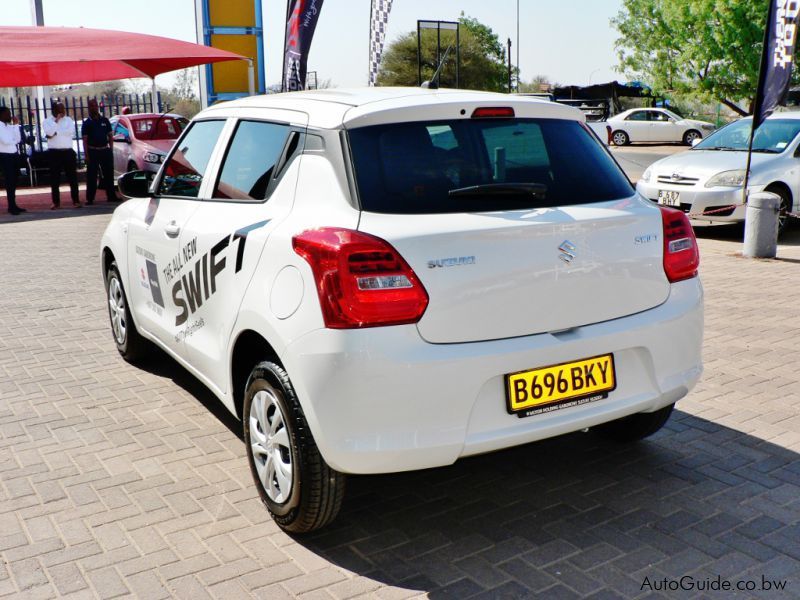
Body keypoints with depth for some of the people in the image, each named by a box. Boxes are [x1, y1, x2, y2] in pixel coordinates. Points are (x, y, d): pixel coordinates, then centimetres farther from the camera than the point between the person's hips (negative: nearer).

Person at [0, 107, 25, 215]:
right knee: (9, 182, -6)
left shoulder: (10, 125, 13)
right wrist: (13, 140, 3)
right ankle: (11, 206, -1)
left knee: (14, 181, 9)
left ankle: (13, 205, 15)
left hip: (14, 155, 7)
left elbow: (17, 140, 6)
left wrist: (16, 125, 1)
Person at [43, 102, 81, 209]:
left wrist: (55, 133, -11)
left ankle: (75, 200, 4)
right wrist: (56, 120, -9)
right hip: (54, 153, -1)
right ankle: (56, 202, 8)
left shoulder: (68, 120, 9)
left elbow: (71, 130, -11)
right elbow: (49, 132, -15)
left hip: (68, 152, 1)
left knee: (72, 177, 0)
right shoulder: (47, 121, 5)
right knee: (54, 178, 2)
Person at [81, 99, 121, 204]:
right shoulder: (87, 123, 2)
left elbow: (110, 136, 13)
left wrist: (111, 150, 3)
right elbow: (85, 140, -2)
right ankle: (90, 198, -1)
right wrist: (87, 155, -10)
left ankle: (111, 196, 15)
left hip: (105, 151, 3)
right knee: (91, 176, -3)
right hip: (93, 151, -3)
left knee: (109, 174, 7)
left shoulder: (105, 121, 10)